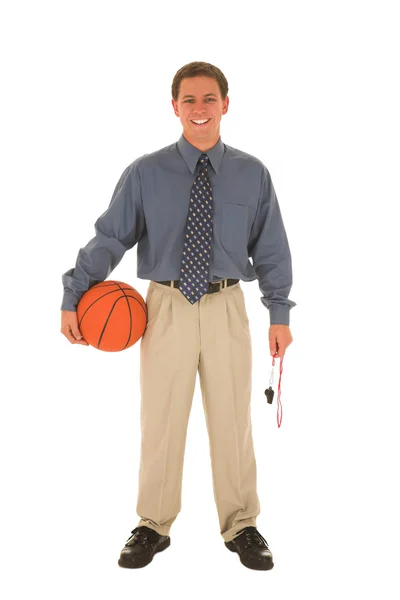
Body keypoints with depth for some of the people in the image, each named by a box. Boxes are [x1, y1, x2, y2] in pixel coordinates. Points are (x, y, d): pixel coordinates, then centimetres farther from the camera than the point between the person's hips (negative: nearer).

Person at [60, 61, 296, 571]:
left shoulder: (252, 174, 2)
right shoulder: (144, 173, -2)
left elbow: (271, 248, 5)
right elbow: (109, 238, -3)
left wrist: (279, 314, 2)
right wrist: (72, 297, -8)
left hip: (226, 309, 1)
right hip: (166, 307, 0)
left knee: (232, 420, 8)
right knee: (160, 420, 7)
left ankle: (241, 526, 26)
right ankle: (153, 526, 25)